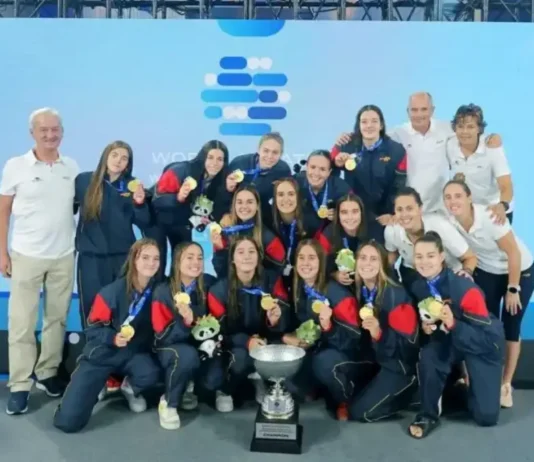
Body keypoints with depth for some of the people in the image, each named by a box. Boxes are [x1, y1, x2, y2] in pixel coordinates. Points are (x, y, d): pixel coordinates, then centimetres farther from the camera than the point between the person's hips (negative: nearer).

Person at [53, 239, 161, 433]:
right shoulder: (113, 291, -17)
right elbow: (92, 328, -9)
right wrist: (113, 337, -25)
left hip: (135, 352, 2)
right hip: (103, 352, -2)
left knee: (150, 374, -35)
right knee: (68, 421, -12)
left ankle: (129, 388, 4)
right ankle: (104, 383, 18)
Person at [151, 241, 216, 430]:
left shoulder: (209, 284, -9)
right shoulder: (163, 291, -16)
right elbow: (163, 336, -19)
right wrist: (185, 321, -38)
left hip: (201, 345, 4)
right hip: (170, 348, -3)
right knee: (187, 355, -36)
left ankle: (189, 386, 11)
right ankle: (168, 402, -12)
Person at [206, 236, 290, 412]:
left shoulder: (273, 280, -7)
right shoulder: (219, 290, -9)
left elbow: (285, 321, -12)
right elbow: (220, 330, -10)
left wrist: (276, 319, -38)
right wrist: (246, 341, -29)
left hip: (266, 342, 2)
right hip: (234, 346, -1)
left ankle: (261, 377, 3)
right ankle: (225, 390, 2)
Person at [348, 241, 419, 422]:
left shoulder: (396, 294, -20)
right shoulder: (357, 290, -3)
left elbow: (409, 343, -21)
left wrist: (379, 333, -37)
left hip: (399, 365, -6)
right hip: (372, 359, 6)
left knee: (360, 411, -14)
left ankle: (405, 395, 6)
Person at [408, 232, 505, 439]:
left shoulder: (465, 289, -32)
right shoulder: (418, 287, -14)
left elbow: (486, 337, -29)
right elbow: (423, 316, 6)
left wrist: (452, 324, -43)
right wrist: (425, 326, -17)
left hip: (485, 342, -3)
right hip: (449, 338, 3)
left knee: (486, 416, -7)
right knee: (427, 357, -33)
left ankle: (468, 384, 27)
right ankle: (428, 415, -10)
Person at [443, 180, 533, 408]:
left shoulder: (489, 217, -32)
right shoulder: (449, 222, -20)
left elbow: (514, 254, -23)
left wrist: (513, 290, -18)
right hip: (486, 272, 4)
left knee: (510, 328, -2)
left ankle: (506, 385, 10)